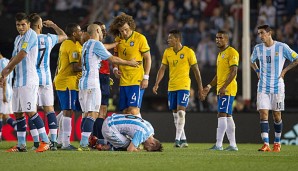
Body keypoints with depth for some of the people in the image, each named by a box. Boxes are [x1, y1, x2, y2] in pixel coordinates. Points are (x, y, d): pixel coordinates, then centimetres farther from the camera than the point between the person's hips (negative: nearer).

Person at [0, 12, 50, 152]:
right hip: (18, 80, 9)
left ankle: (45, 142, -9)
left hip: (28, 80, -9)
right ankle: (21, 145, 12)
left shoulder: (31, 35, -9)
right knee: (18, 113, 8)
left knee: (30, 111, -13)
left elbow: (22, 54, -15)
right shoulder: (18, 38, 19)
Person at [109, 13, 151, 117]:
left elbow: (148, 58, -4)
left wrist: (146, 78, -9)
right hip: (123, 81, 6)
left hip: (137, 81, -6)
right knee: (125, 111, 4)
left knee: (134, 110, -15)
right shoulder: (118, 39, 8)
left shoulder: (140, 38, -8)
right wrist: (115, 69, 0)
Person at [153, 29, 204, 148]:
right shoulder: (167, 52, 7)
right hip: (171, 87, 5)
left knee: (181, 112, -16)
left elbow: (196, 70, -1)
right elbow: (162, 69, 7)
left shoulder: (188, 52, -6)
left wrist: (200, 88, -1)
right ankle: (183, 139, 15)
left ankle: (178, 139, -18)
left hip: (184, 86, -5)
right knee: (175, 114, 7)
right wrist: (156, 84, -6)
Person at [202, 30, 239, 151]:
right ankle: (233, 145, 11)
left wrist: (224, 87, -25)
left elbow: (233, 71, -18)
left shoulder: (232, 52, -9)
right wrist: (209, 86, 17)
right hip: (221, 90, 10)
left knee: (222, 115, -13)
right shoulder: (220, 54, 21)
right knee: (228, 116, 9)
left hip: (227, 90, -10)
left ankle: (218, 145, -15)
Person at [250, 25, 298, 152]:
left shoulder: (282, 47, -6)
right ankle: (266, 144, -14)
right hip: (263, 87, 2)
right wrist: (257, 71, 10)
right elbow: (252, 61, 26)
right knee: (263, 114, -10)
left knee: (277, 115, 5)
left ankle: (277, 143, 21)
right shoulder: (258, 48, 5)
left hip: (277, 86, -2)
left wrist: (285, 70, -3)